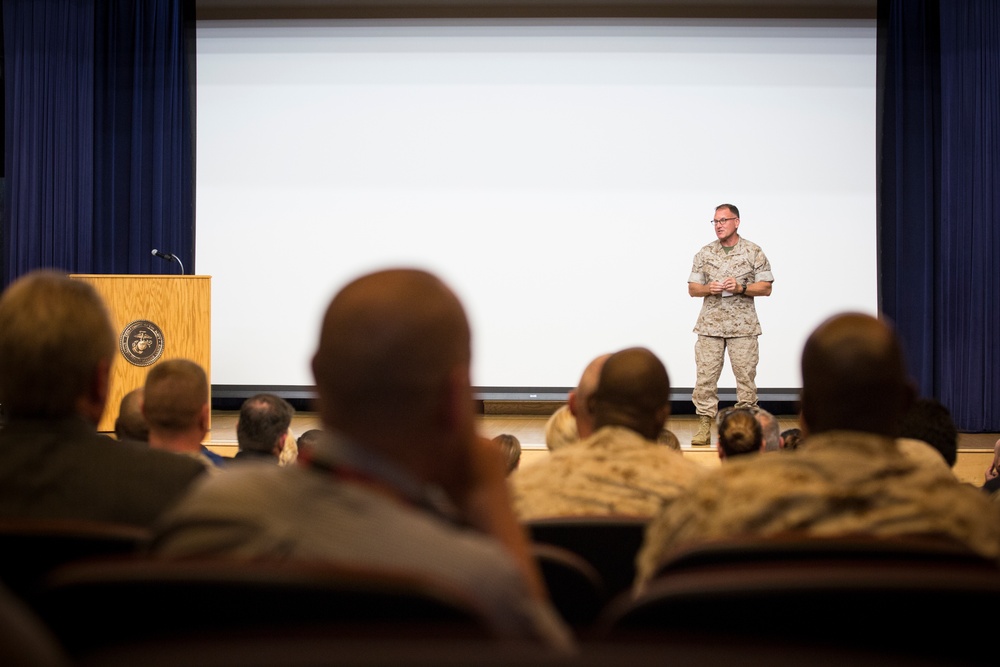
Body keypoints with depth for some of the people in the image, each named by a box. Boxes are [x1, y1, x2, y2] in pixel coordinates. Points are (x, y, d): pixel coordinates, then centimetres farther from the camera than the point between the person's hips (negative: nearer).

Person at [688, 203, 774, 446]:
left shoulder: (753, 252, 3)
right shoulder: (705, 253, 10)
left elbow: (766, 288, 1)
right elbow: (692, 289, 12)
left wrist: (741, 288, -14)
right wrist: (709, 289, -9)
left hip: (743, 326, -2)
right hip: (710, 325, 2)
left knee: (746, 376, -1)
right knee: (705, 376, -2)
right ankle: (704, 426, 1)